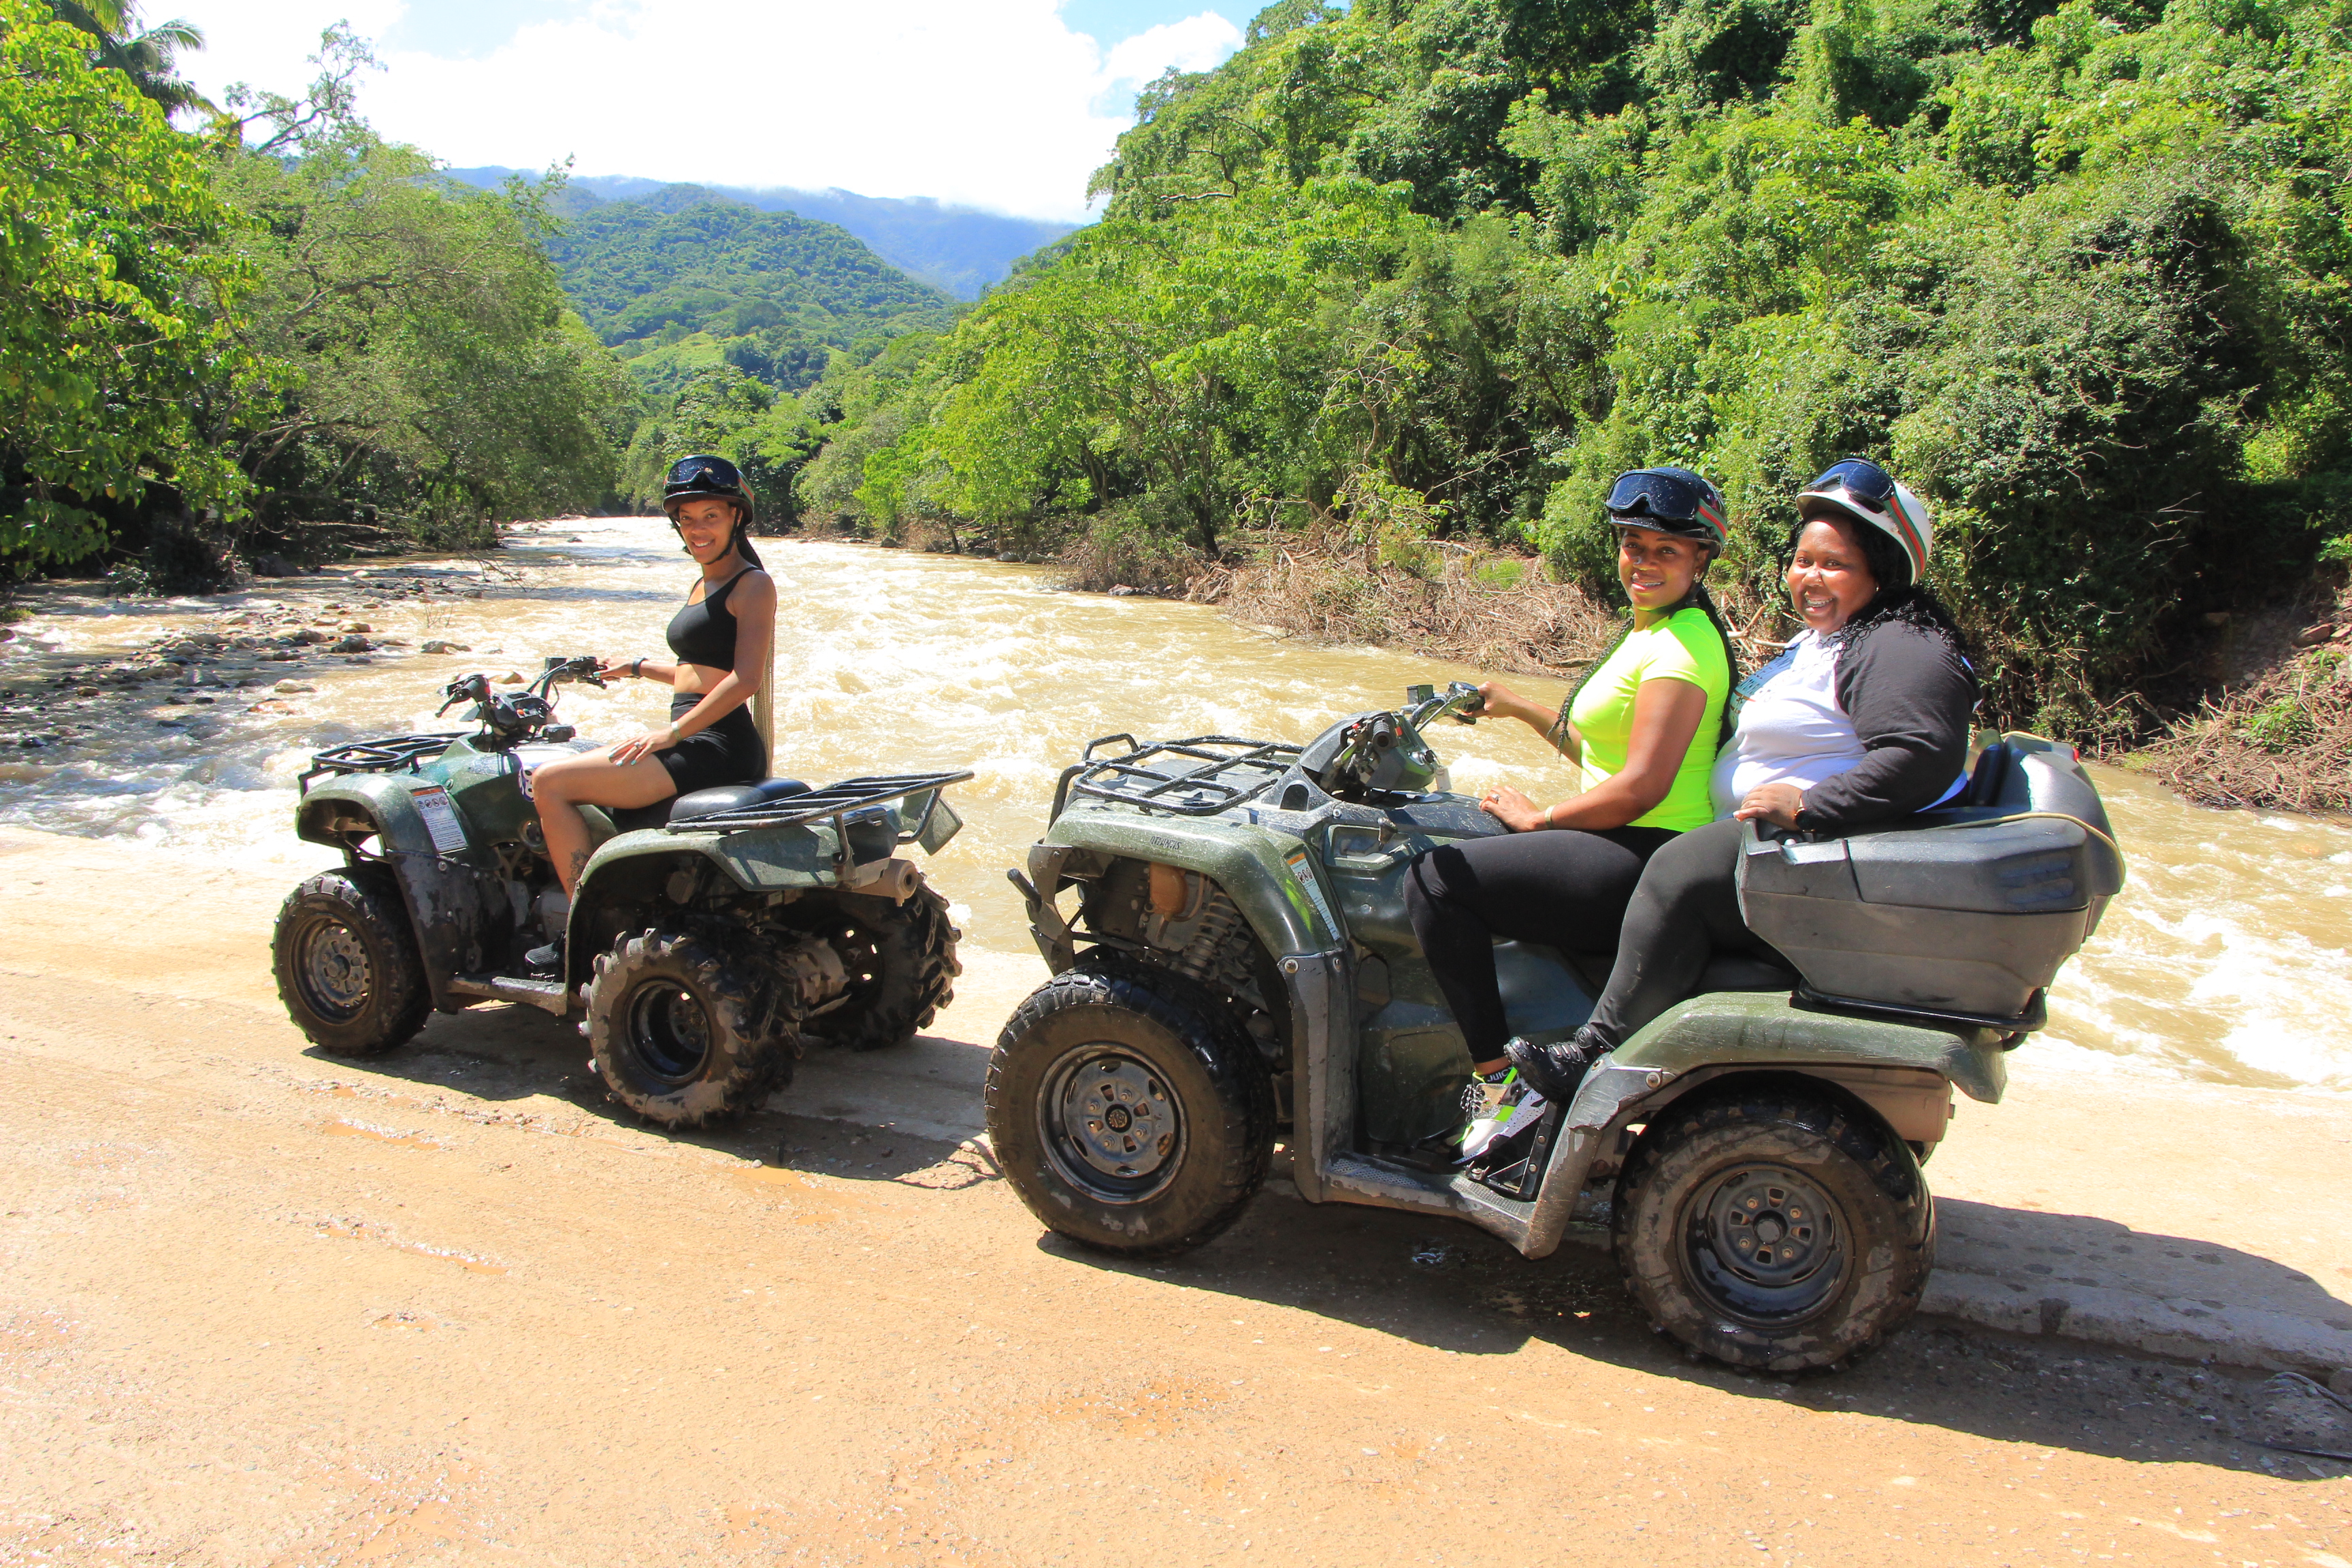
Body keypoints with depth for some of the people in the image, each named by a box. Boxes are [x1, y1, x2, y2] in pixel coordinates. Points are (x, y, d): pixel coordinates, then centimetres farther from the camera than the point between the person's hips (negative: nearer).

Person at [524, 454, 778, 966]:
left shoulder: (753, 585, -9)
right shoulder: (702, 585, 20)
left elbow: (745, 678, -21)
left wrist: (672, 732, -23)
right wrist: (636, 668, 33)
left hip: (717, 746, -10)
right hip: (691, 743, 10)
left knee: (551, 783, -15)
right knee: (557, 778, 23)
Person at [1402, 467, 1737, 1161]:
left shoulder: (1682, 646, -15)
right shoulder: (1652, 632, 16)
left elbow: (1641, 786, -22)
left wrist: (1539, 817, -11)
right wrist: (1519, 708, 23)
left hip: (1650, 863, -11)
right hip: (1632, 847, 11)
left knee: (1435, 880, -17)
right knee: (1465, 838, 24)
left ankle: (1498, 1084, -14)